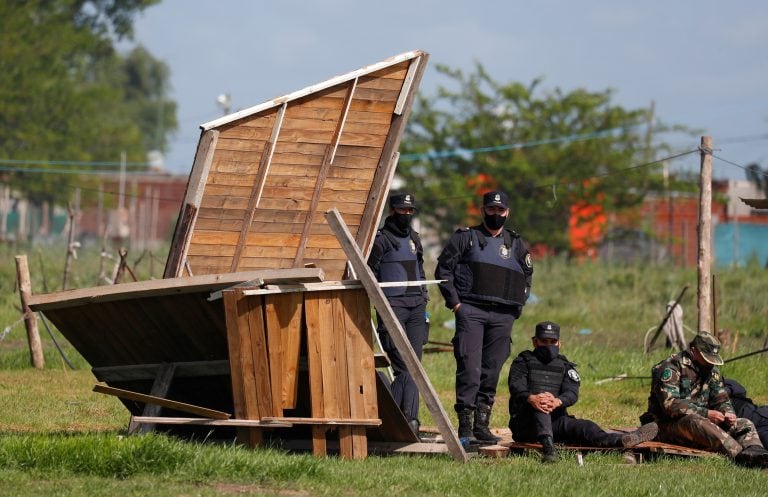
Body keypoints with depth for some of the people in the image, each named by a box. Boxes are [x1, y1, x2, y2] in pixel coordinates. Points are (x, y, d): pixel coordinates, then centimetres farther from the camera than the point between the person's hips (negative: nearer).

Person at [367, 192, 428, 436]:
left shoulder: (414, 239, 18)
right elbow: (368, 276, -5)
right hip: (392, 307, -7)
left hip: (416, 308, 7)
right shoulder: (381, 239, -3)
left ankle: (409, 420, 2)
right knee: (404, 367, -12)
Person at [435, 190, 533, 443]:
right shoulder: (466, 237, 5)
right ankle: (465, 426, -13)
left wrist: (516, 307, 12)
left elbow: (527, 277, 25)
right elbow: (443, 268, 3)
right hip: (470, 311, -4)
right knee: (469, 369, -12)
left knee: (491, 373, 5)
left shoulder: (516, 244, 16)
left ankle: (482, 425, 11)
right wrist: (454, 302, -5)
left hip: (502, 317, 4)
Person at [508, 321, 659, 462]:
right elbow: (516, 387, -10)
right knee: (540, 404, -34)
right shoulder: (523, 362, 10)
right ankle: (547, 446, -60)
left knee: (583, 426, -25)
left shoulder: (564, 366, 18)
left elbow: (572, 393, -2)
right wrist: (531, 398, -36)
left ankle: (621, 440, -52)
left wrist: (558, 402, -28)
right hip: (525, 425, -3)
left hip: (555, 421, 3)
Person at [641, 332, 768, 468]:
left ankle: (755, 454, -40)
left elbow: (721, 399, 15)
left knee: (744, 424, -6)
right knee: (696, 422, -39)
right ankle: (740, 456, -52)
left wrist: (728, 414, -11)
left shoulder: (711, 370, 13)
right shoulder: (671, 367, -12)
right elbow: (670, 404, -23)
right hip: (668, 426, -8)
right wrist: (705, 413, -28)